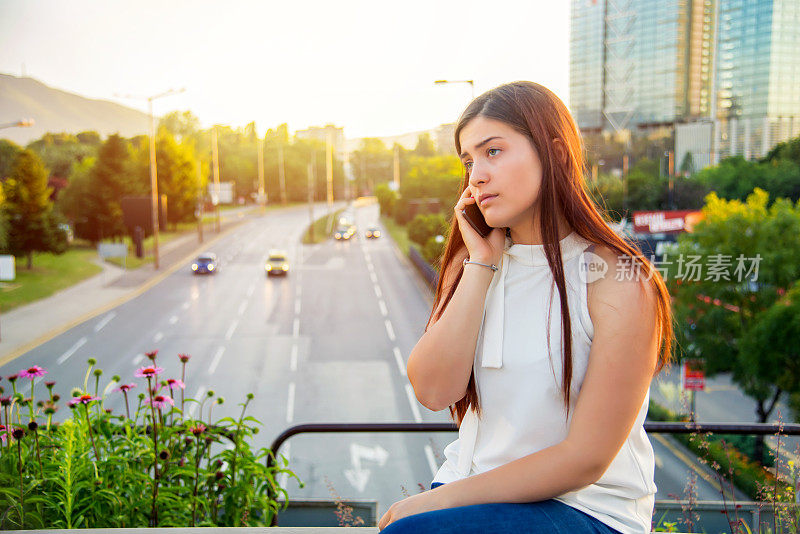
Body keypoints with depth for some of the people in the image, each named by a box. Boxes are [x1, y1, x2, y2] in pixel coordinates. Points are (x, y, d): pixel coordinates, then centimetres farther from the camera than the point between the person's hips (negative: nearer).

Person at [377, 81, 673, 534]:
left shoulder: (621, 282, -13)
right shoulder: (471, 262, 4)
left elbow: (585, 459, -14)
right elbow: (434, 391, -9)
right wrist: (481, 264, -12)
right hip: (476, 492, 5)